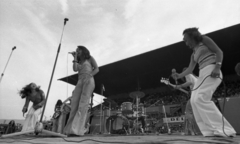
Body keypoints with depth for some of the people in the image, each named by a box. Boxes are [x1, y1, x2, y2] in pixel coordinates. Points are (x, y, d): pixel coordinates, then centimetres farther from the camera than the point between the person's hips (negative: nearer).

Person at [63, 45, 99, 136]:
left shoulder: (90, 58, 17)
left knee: (83, 104, -18)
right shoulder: (78, 62, 29)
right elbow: (75, 69, 6)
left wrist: (89, 76, -14)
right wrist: (75, 58, 13)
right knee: (74, 104, -11)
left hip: (89, 81, -5)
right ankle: (71, 129, -15)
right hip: (80, 82, 5)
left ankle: (78, 130, -24)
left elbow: (97, 69, 4)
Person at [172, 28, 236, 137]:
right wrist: (179, 76, 4)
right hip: (203, 74, 8)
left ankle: (224, 130, -19)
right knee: (194, 100, -4)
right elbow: (190, 69, 19)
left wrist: (217, 67, -19)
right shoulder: (194, 54, 27)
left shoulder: (204, 40, 9)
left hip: (211, 71, -8)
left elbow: (219, 52, -3)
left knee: (200, 98, -22)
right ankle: (211, 130, -6)